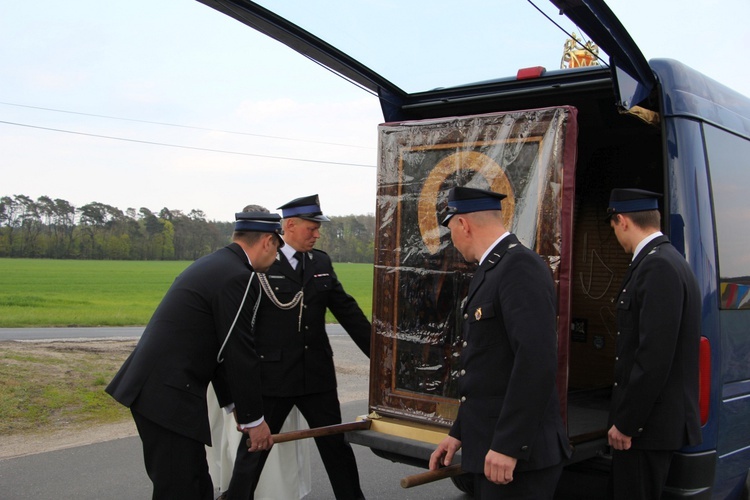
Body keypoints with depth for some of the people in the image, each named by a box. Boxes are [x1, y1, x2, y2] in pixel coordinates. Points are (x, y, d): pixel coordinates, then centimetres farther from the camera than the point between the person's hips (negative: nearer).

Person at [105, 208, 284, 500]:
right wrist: (254, 418, -1)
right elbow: (240, 355, -12)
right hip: (169, 396, -10)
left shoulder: (213, 264, 16)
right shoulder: (238, 277, -14)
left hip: (150, 386, 10)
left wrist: (233, 404, 25)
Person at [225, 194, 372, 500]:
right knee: (254, 448, 7)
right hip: (271, 375, -4)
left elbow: (347, 310, 11)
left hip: (317, 374, 5)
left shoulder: (322, 262, 7)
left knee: (336, 444, 15)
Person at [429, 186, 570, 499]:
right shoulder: (489, 271, 14)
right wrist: (459, 432, 17)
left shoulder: (521, 266, -16)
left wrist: (508, 447, -24)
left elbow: (537, 360, -25)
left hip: (519, 453, -9)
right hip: (489, 449, 9)